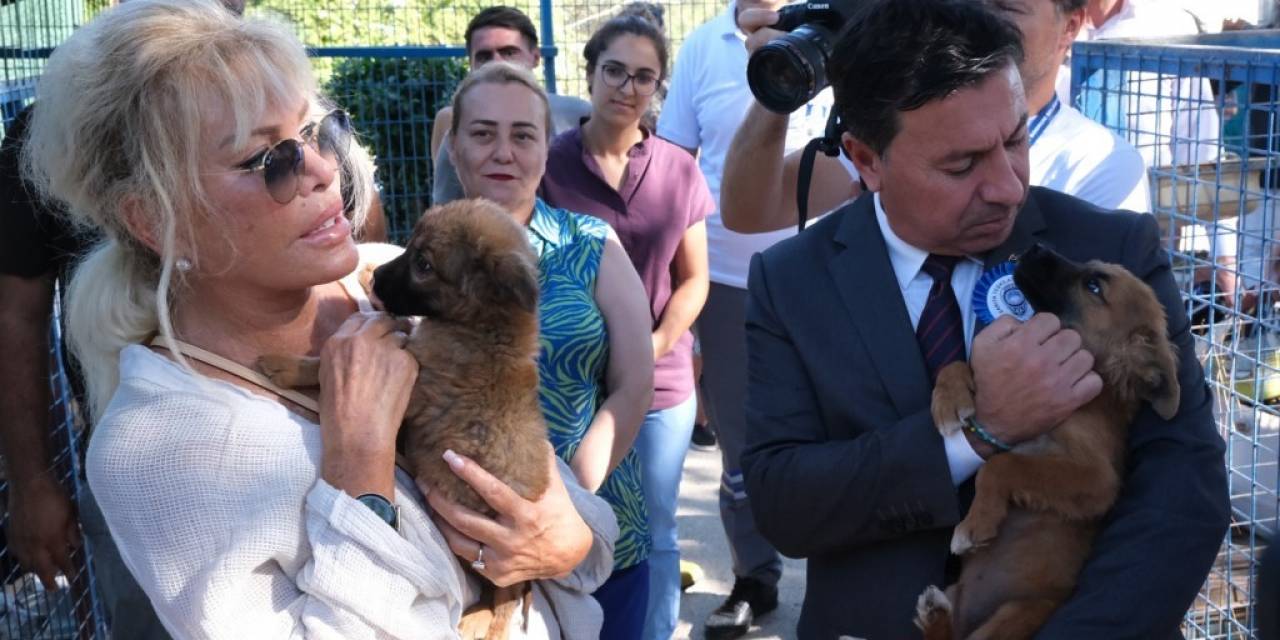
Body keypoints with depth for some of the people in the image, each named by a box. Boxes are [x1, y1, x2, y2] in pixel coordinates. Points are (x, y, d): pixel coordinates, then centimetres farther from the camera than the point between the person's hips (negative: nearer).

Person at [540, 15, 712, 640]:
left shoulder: (680, 171, 2)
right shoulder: (548, 163, -6)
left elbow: (693, 279, 5)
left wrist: (654, 347, -10)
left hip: (662, 384, 2)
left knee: (654, 535, 14)